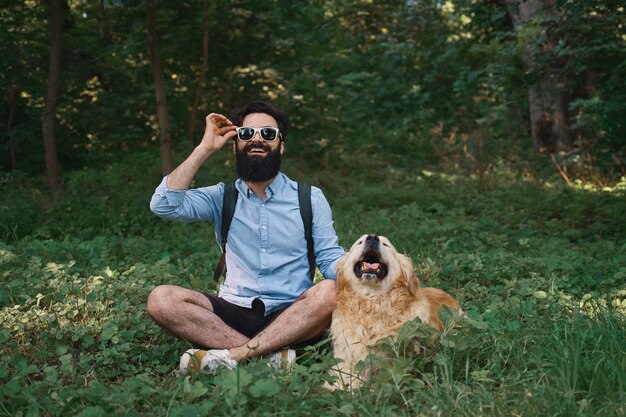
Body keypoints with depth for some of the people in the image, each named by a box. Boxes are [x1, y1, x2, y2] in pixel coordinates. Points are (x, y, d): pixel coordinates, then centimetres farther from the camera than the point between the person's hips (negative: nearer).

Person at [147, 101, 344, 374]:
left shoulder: (310, 198, 8)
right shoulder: (221, 198, 9)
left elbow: (330, 259, 4)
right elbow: (164, 205, -7)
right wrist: (205, 149, -5)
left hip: (292, 317, -1)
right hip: (234, 313, 1)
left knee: (330, 292, -33)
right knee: (161, 299, -24)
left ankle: (231, 355, -30)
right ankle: (272, 355, -30)